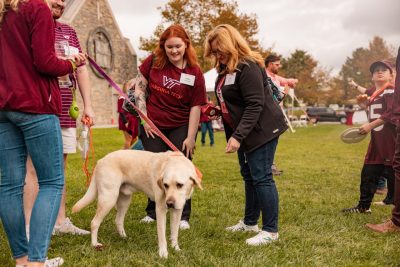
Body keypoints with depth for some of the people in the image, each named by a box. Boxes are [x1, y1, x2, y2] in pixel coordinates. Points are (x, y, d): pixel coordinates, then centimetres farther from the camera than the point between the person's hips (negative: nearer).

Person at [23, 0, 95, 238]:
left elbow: (82, 70, 18)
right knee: (35, 168, -5)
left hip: (66, 113, 7)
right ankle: (29, 227, 3)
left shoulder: (69, 32, 19)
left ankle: (60, 221, 21)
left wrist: (88, 105, 11)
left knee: (59, 168, 12)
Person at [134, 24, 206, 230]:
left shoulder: (194, 73, -9)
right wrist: (144, 118, -4)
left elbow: (195, 107, -8)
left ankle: (183, 216, 11)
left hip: (180, 128, -1)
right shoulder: (153, 62, -5)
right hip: (152, 126, 2)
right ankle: (153, 211, 25)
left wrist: (190, 137, -9)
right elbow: (139, 89, 2)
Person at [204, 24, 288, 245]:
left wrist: (237, 136, -28)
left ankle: (270, 231, 2)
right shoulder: (225, 69, 12)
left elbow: (255, 106, -25)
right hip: (243, 132, 10)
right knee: (249, 176, 16)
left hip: (261, 130, -10)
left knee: (261, 177, -8)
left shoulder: (247, 67, -18)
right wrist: (217, 109, 7)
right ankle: (250, 222, 29)